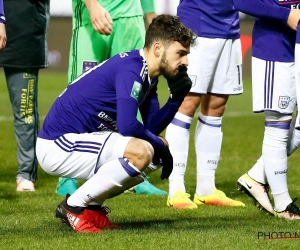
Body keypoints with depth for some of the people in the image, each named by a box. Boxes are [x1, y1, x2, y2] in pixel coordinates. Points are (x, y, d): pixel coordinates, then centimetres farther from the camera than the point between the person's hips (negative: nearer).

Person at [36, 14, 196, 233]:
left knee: (156, 154, 12)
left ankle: (92, 206, 12)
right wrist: (160, 144, -13)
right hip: (58, 144, -11)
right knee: (140, 152, -28)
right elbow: (127, 125, -30)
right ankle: (74, 207, -12)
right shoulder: (131, 70, -21)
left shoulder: (147, 74, 10)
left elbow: (151, 127, 11)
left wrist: (177, 98, -4)